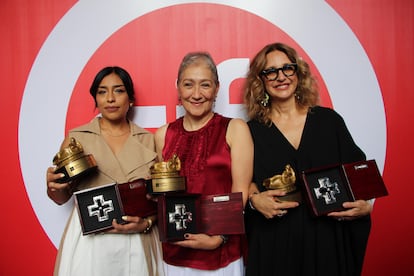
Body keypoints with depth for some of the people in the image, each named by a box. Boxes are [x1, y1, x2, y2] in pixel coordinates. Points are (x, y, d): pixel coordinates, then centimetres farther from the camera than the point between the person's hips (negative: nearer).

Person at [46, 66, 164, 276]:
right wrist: (54, 186, -15)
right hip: (89, 241, -1)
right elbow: (62, 198, 5)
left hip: (137, 244, 1)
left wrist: (147, 223, -11)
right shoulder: (76, 138, 0)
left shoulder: (148, 140, 3)